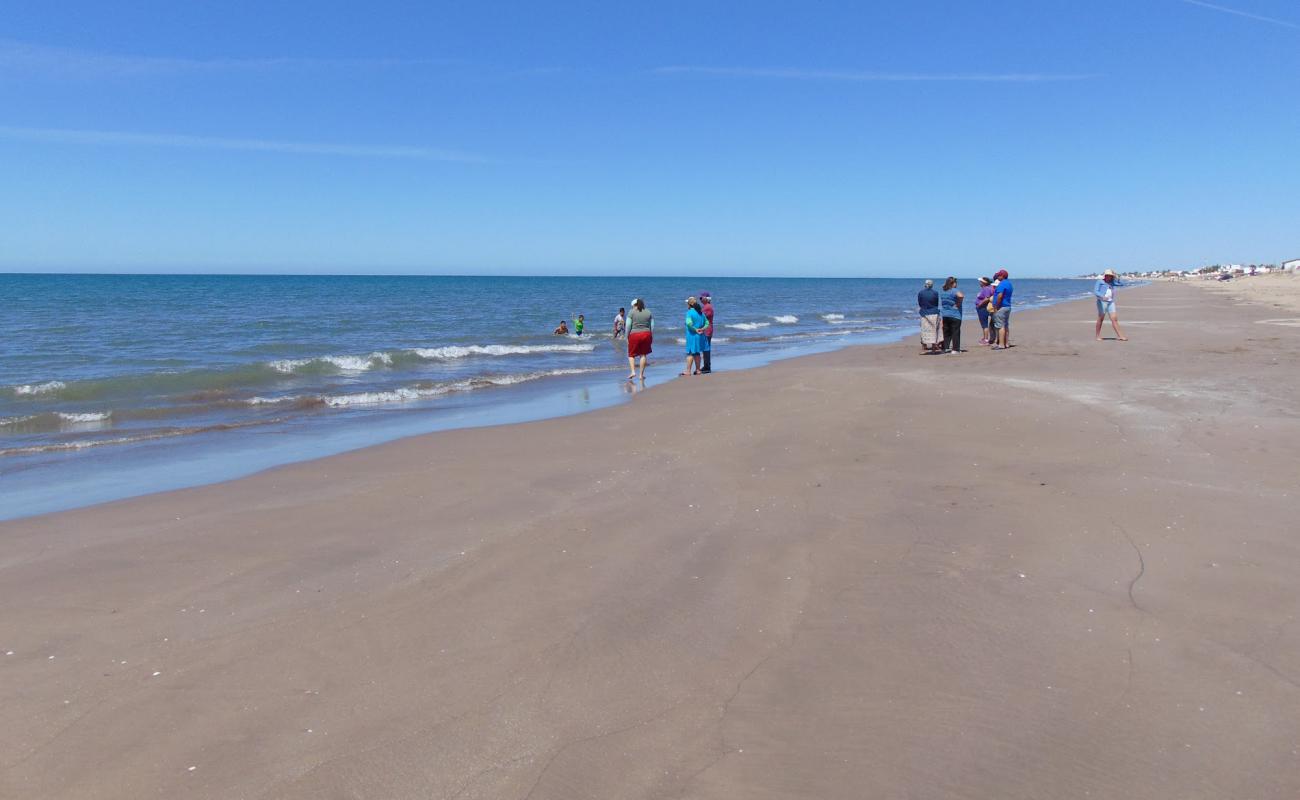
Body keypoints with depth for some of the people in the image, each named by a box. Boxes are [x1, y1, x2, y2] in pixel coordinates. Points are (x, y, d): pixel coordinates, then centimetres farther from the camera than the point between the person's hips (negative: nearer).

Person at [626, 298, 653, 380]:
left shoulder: (631, 312, 0)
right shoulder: (649, 312, 9)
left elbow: (628, 326, -5)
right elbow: (652, 326, 7)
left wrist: (627, 337, 2)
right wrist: (652, 338, 13)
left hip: (634, 335, -2)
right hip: (646, 334, 3)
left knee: (631, 354, 11)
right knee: (643, 355, 10)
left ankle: (632, 372, -6)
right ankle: (641, 374, 10)